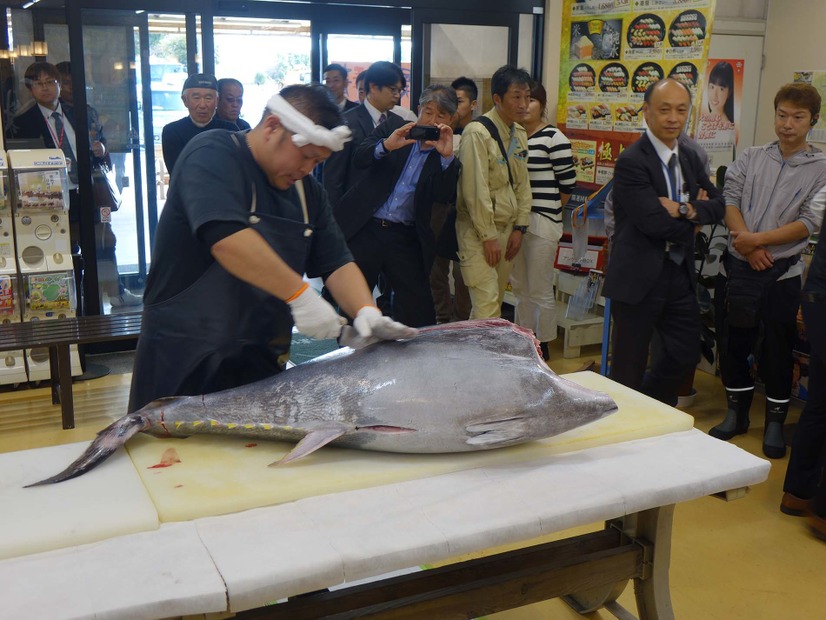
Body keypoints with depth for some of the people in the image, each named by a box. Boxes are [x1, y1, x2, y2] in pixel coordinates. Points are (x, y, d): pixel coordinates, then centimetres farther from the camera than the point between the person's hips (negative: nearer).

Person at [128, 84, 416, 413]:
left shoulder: (307, 190, 10)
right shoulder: (212, 156, -14)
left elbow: (337, 263, 5)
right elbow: (226, 238, -30)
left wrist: (366, 312, -15)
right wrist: (301, 295, -30)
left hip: (261, 361, 7)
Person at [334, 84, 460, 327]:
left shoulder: (447, 156, 4)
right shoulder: (395, 128, 5)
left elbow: (446, 196, -9)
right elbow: (359, 158, -6)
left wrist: (447, 156, -21)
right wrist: (386, 145, -25)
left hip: (406, 240, 0)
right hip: (365, 228, 0)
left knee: (418, 312, -1)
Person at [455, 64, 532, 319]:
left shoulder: (519, 134, 10)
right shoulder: (478, 132, -15)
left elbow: (522, 184, 14)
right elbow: (475, 189, -18)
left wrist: (519, 228, 7)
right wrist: (487, 236, -17)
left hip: (506, 228, 8)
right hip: (478, 229, -8)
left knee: (496, 300, 11)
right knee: (487, 304, -12)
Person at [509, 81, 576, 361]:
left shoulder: (554, 139, -8)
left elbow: (567, 184, -6)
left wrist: (549, 212, 3)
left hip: (541, 224, -6)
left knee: (540, 291, 1)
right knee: (520, 288, 15)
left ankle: (542, 349, 13)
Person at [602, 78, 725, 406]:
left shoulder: (690, 159, 11)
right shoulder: (631, 162, -15)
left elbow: (718, 205, 5)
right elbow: (655, 223, -23)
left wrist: (685, 209, -15)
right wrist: (693, 210, -6)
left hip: (680, 274, 8)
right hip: (640, 278, -8)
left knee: (686, 353, 16)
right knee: (629, 367, 5)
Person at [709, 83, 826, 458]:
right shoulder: (750, 159, 8)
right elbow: (729, 200, -2)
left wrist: (758, 239, -17)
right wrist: (744, 241, -16)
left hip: (781, 273, -3)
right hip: (736, 267, 3)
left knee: (776, 350, 3)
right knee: (732, 343, 11)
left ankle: (775, 421, 21)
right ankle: (736, 413, 29)